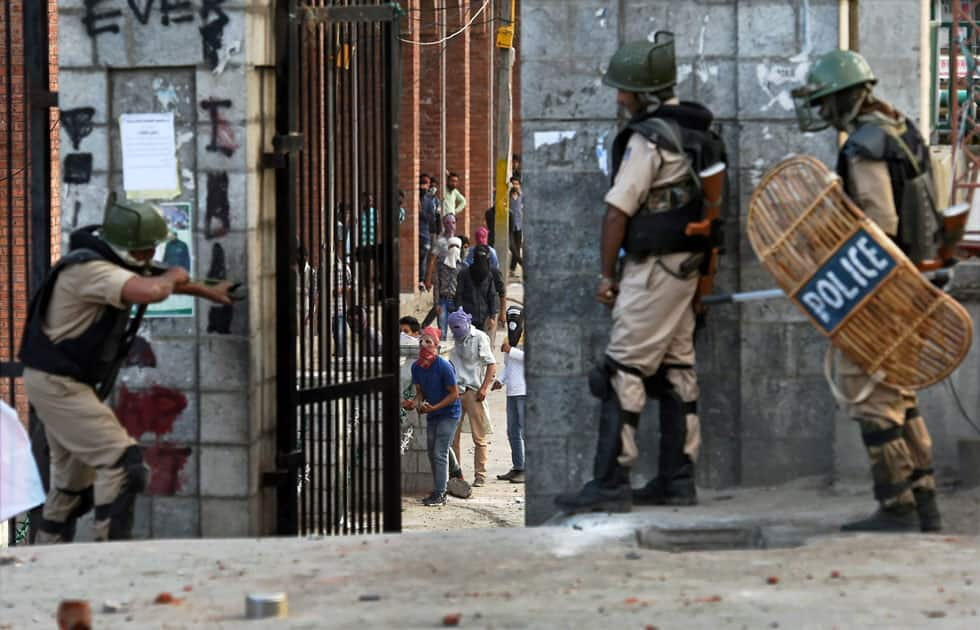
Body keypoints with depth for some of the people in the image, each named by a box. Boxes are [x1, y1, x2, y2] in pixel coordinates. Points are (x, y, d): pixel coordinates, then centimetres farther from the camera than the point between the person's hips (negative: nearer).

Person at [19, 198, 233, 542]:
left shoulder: (113, 265, 6)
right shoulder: (90, 269, -25)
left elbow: (155, 281, 27)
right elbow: (152, 291, -38)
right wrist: (172, 277, -16)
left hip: (62, 383, 10)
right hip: (57, 384, -10)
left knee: (74, 475, 18)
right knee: (122, 461, -15)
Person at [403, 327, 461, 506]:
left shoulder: (444, 366, -21)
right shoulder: (416, 367, -2)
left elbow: (454, 394, -16)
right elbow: (420, 392, 7)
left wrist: (434, 407, -24)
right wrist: (414, 403, -15)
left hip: (448, 414, -7)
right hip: (431, 415, 7)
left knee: (439, 454, -12)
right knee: (432, 453, 11)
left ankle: (439, 494, -9)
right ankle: (440, 491, 21)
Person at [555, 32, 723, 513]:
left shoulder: (648, 138, -16)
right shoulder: (697, 133, 11)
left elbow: (618, 210, -14)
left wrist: (606, 272, -5)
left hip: (652, 268, -9)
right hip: (688, 265, 9)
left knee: (624, 372, -7)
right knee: (676, 369, 11)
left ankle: (611, 483, -9)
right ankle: (677, 479, 13)